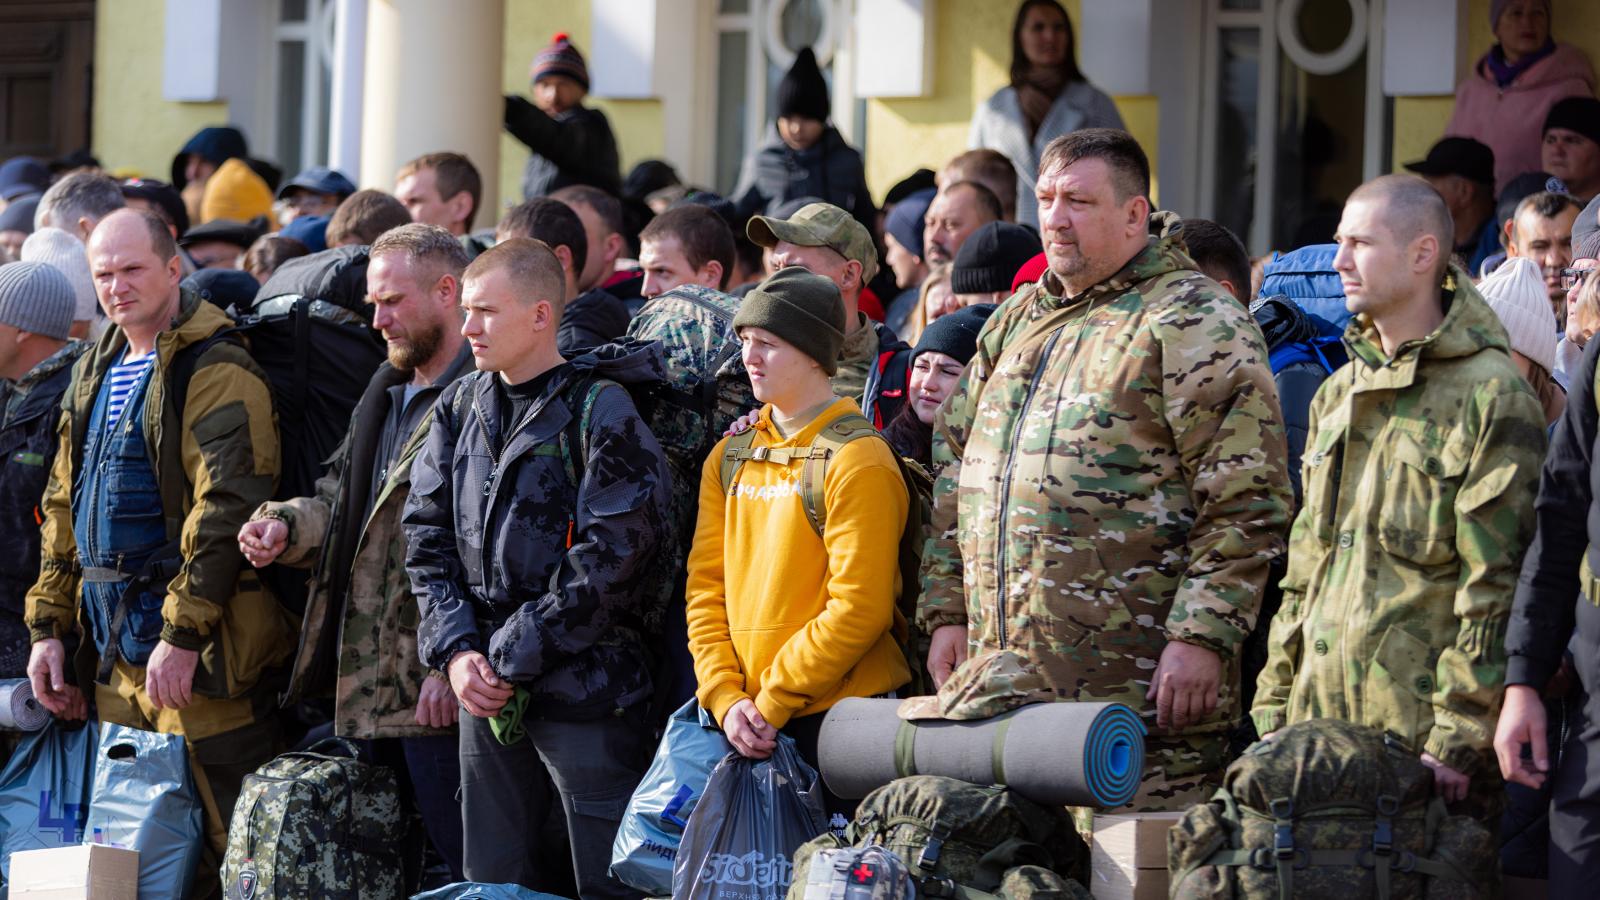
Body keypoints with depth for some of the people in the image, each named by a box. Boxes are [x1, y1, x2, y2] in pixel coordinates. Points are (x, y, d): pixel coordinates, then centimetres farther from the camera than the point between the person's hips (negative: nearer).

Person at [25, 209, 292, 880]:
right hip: (112, 649, 9)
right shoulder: (93, 376, 17)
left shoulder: (217, 372, -10)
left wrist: (183, 633, -22)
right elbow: (63, 510, 23)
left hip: (193, 649, -8)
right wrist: (49, 626, 15)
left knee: (219, 846, -8)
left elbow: (225, 510, -18)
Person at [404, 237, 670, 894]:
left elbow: (614, 553, -16)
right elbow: (427, 537, 10)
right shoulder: (461, 408, 11)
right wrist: (454, 650, -4)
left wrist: (512, 655, -15)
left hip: (583, 686, -6)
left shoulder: (599, 410, -9)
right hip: (486, 690, 6)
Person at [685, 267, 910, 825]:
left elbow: (858, 610, -15)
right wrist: (726, 696, -5)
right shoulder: (731, 458, 12)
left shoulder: (857, 461, -9)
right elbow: (706, 586, 9)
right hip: (747, 720, 6)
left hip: (838, 712, -6)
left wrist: (771, 704, -15)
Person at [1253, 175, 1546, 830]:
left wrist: (1457, 741, -15)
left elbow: (1498, 588, -12)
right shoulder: (1338, 396, 18)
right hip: (1319, 728, 7)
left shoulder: (1490, 396, -7)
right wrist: (1276, 711, 16)